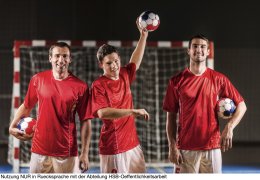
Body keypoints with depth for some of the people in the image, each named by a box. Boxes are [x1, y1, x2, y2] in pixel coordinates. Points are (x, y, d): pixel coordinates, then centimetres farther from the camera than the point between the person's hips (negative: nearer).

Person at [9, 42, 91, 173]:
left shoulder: (80, 87, -4)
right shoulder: (38, 80, 2)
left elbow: (85, 122, -2)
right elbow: (26, 106, 16)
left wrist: (85, 153, -5)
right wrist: (13, 126, 4)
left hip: (67, 154, -2)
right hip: (40, 151, 2)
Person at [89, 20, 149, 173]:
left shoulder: (124, 76, 7)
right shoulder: (98, 85, -13)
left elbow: (135, 62, 27)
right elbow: (102, 113, -27)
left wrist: (143, 36, 24)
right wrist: (133, 111, -28)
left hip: (133, 144, 8)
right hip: (113, 148, -8)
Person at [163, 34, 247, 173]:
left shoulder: (219, 79, 3)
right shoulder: (177, 81, 3)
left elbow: (241, 105, 5)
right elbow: (171, 116, 5)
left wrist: (229, 127, -12)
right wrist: (172, 146, -4)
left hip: (212, 147, 1)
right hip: (186, 150, 0)